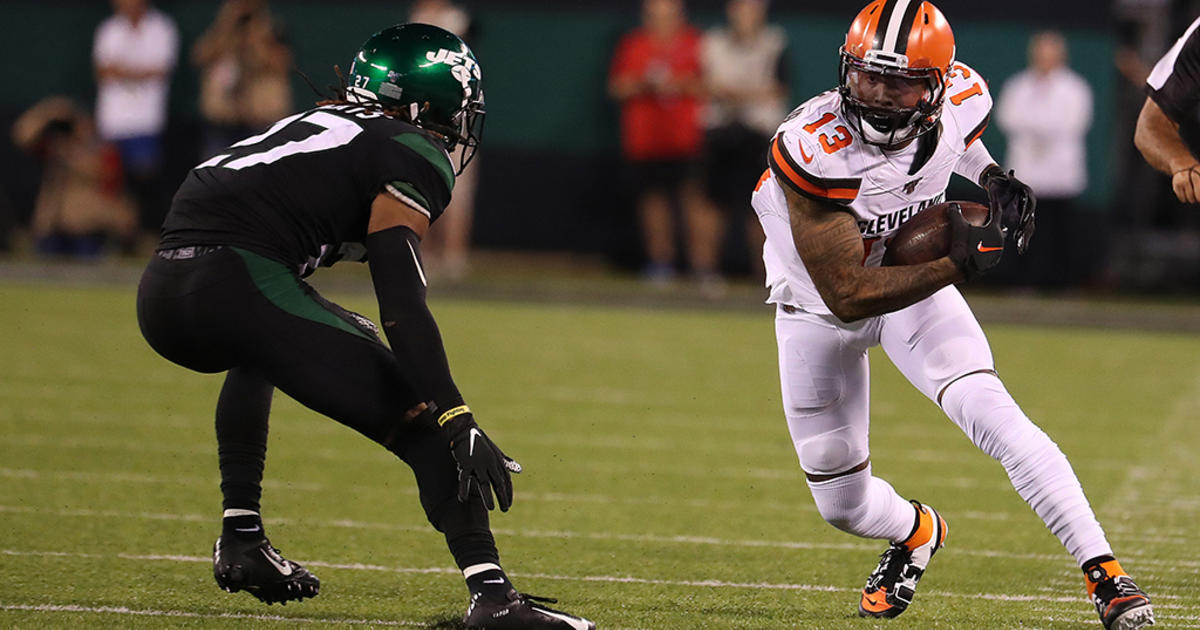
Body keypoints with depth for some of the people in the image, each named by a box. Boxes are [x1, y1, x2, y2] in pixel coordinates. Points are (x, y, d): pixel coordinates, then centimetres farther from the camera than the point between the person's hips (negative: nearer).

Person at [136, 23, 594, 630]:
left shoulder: (314, 125, 31)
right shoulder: (413, 154, 7)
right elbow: (401, 305, -7)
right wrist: (457, 418, -12)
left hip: (160, 293, 8)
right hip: (242, 282, -8)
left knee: (256, 351, 43)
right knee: (424, 428, -3)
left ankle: (241, 541, 38)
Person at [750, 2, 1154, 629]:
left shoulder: (960, 97, -21)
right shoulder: (814, 149, -37)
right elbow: (846, 296, -36)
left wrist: (992, 177, -10)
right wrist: (958, 264, -40)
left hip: (915, 282, 2)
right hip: (818, 302, -2)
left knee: (992, 414, -23)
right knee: (843, 504, 8)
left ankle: (1103, 572, -19)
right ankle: (914, 531, 44)